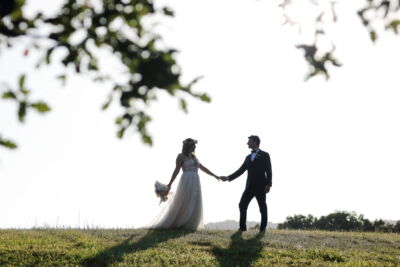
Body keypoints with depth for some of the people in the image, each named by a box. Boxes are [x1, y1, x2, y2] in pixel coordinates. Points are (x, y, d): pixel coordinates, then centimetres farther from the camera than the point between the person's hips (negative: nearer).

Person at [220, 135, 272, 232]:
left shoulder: (264, 155, 2)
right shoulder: (248, 157, 19)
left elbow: (269, 171, -4)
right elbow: (240, 170, 19)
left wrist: (268, 184, -15)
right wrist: (228, 178, 11)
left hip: (260, 186, -6)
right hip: (250, 186, 6)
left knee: (263, 208, 1)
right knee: (242, 205, 0)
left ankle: (263, 228, 10)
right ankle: (242, 227, 8)